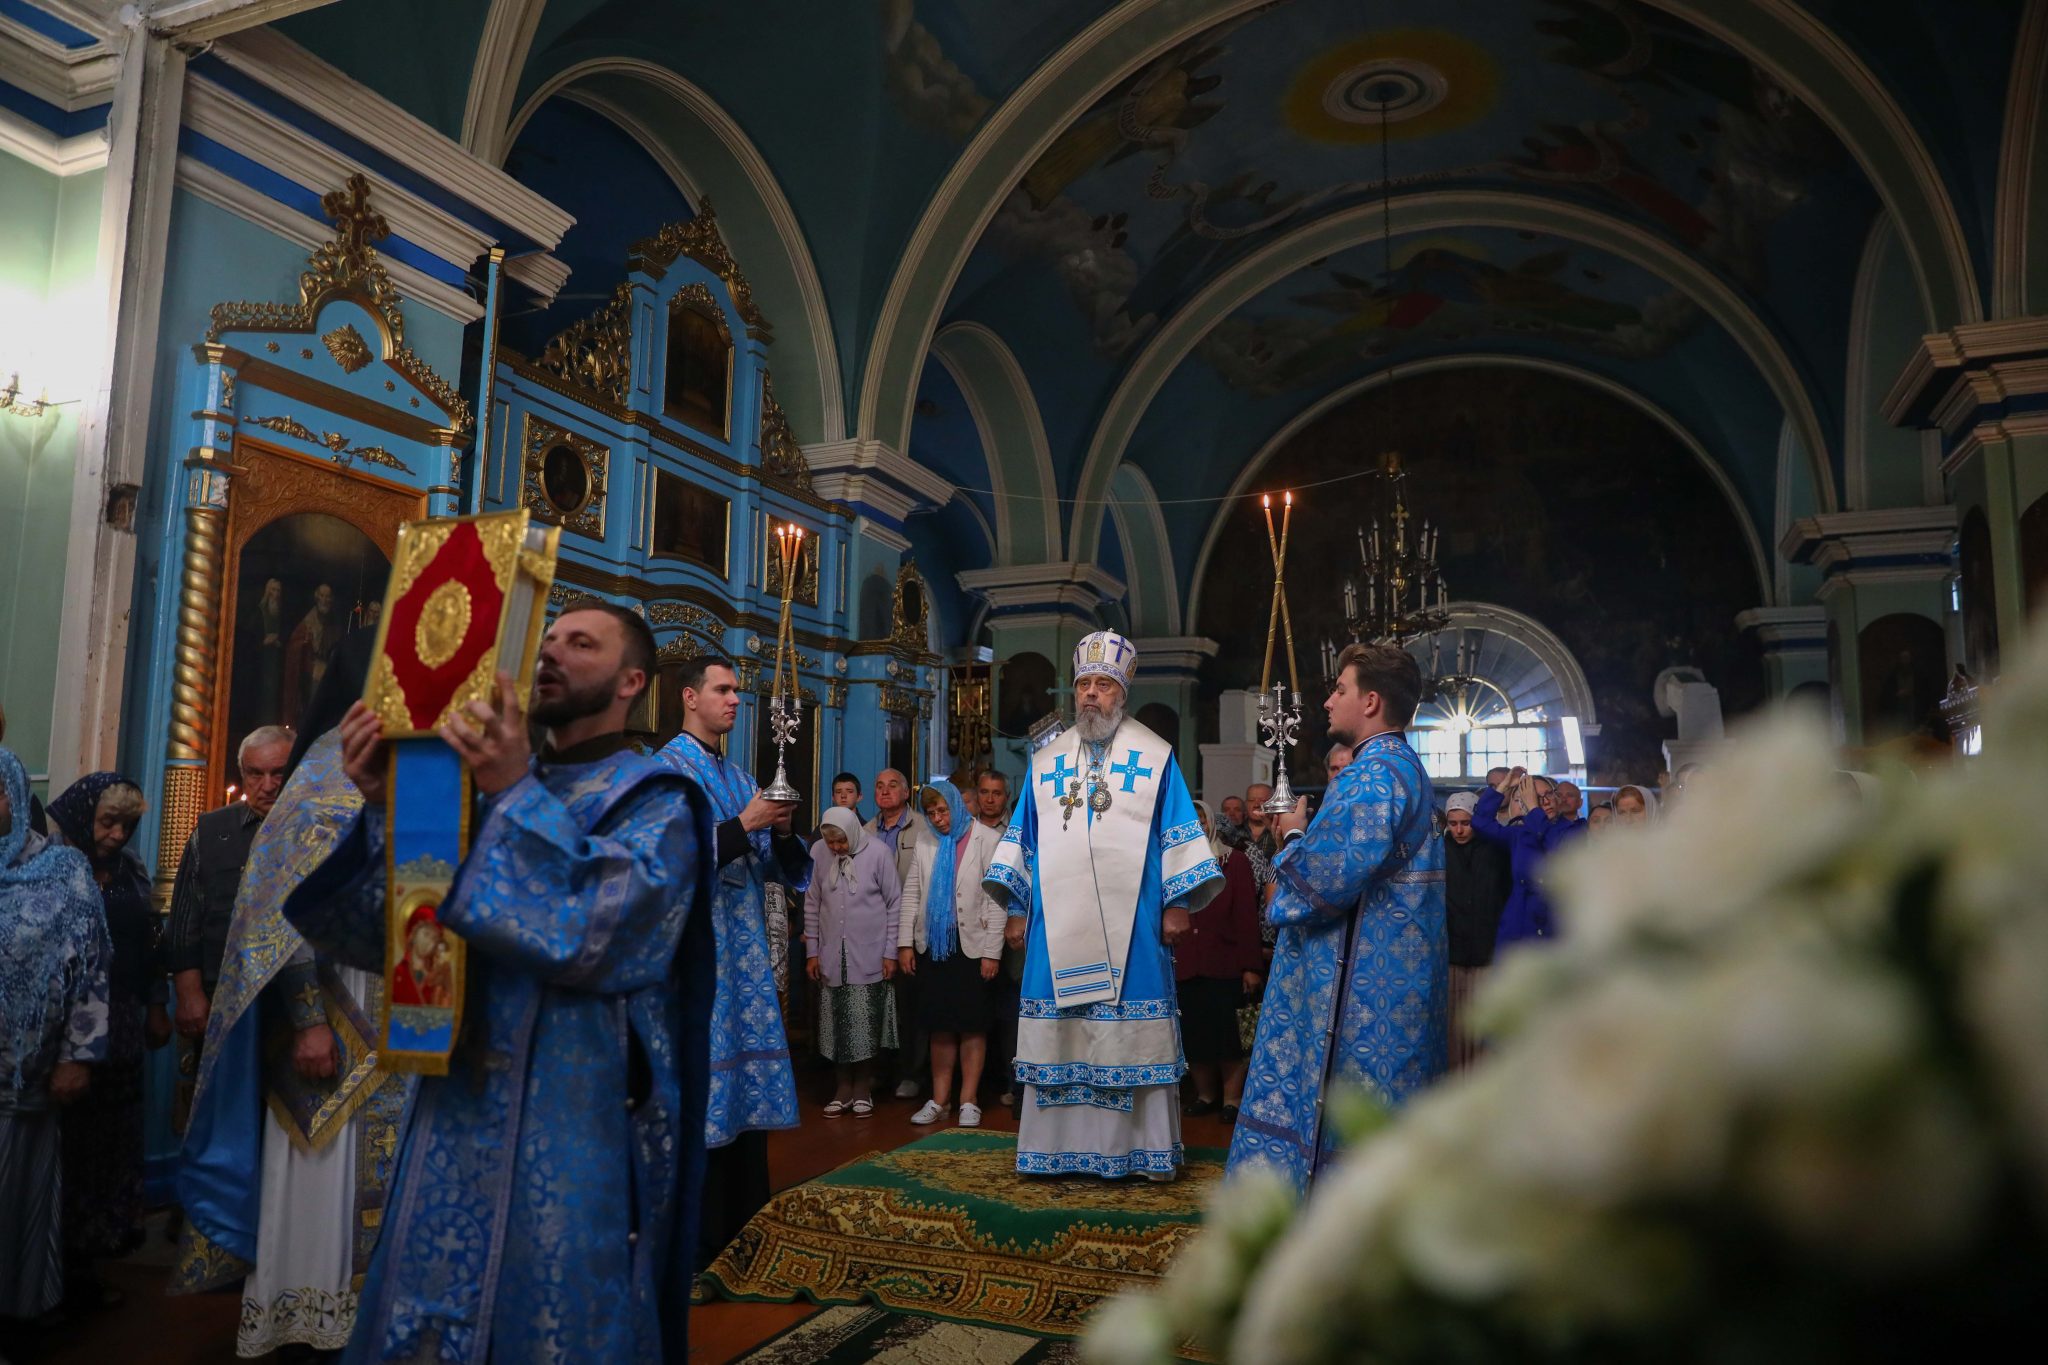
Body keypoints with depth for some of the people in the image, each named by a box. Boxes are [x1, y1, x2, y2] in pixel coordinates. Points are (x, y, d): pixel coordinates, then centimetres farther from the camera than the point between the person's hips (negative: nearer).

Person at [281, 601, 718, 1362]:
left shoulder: (656, 802, -5)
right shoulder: (487, 782, 10)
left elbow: (603, 936, -23)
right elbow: (389, 940, 3)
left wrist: (517, 796, -23)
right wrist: (384, 806, -11)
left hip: (577, 1121, -5)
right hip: (460, 1106, 5)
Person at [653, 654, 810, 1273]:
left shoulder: (742, 778, 19)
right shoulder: (667, 768, -3)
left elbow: (775, 868, 16)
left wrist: (782, 831, -3)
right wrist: (745, 824, -14)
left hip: (745, 952, 7)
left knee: (747, 1080, 8)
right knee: (702, 1085, -6)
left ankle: (744, 1229, 17)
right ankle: (699, 1242, 2)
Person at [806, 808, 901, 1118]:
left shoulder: (878, 853, -6)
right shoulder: (823, 857, 4)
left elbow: (894, 903, -3)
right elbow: (812, 905, 11)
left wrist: (890, 953, -3)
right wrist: (812, 952, 9)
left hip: (869, 957, -3)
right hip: (832, 958, 3)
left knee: (866, 1027, 2)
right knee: (838, 1025, 5)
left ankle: (863, 1089, 16)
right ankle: (844, 1089, 18)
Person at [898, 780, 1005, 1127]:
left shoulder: (987, 841, -4)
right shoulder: (926, 844, 11)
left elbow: (996, 901, -8)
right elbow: (910, 895, 11)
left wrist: (992, 952, -12)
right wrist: (905, 943, 3)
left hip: (972, 946, -4)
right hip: (932, 946, 4)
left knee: (972, 1026, 2)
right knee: (940, 1026, 9)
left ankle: (968, 1102, 9)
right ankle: (939, 1100, 16)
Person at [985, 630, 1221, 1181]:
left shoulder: (1155, 756, 5)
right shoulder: (1046, 762, 13)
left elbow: (1178, 833, 2)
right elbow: (1024, 838, 14)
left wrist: (1177, 904, -5)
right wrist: (1016, 909, 8)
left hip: (1131, 926, -2)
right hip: (1057, 925, 3)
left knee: (1135, 1033, 0)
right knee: (1061, 1034, 4)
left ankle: (1144, 1146, 10)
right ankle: (1061, 1146, 13)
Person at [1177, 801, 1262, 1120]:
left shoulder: (1235, 862, 3)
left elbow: (1247, 916, -1)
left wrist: (1251, 965, -7)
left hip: (1225, 965, -2)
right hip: (1184, 966, 2)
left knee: (1228, 1034, -2)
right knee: (1193, 1034, 7)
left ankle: (1232, 1099, 11)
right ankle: (1205, 1095, 22)